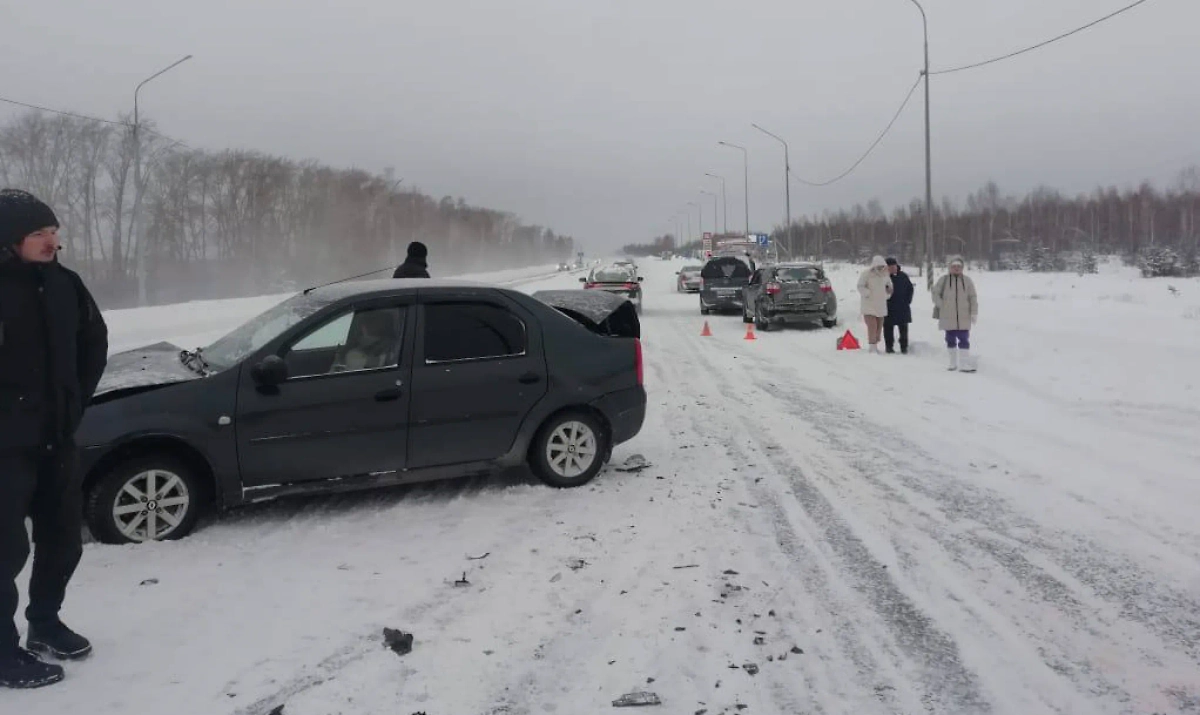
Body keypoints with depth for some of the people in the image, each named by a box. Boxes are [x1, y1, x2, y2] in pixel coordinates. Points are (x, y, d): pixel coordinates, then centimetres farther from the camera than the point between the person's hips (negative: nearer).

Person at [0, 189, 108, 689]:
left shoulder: (63, 284, 3)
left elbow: (94, 342, 16)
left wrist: (74, 403, 10)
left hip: (55, 437, 6)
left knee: (63, 536, 15)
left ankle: (45, 624, 34)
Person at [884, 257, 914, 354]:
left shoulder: (903, 276, 2)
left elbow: (910, 288, 12)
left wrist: (908, 301, 4)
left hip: (903, 308, 2)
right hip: (889, 309, -2)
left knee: (903, 328, 6)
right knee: (888, 328, 3)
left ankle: (904, 347, 14)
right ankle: (889, 346, 12)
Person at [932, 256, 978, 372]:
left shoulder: (967, 280, 4)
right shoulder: (943, 280, 3)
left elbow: (973, 298, 4)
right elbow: (935, 293, 6)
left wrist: (974, 313, -1)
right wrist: (941, 306, -4)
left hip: (963, 318, -1)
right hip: (948, 317, 1)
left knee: (964, 339, -5)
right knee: (950, 340, 9)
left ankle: (965, 364, -2)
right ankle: (953, 363, 21)